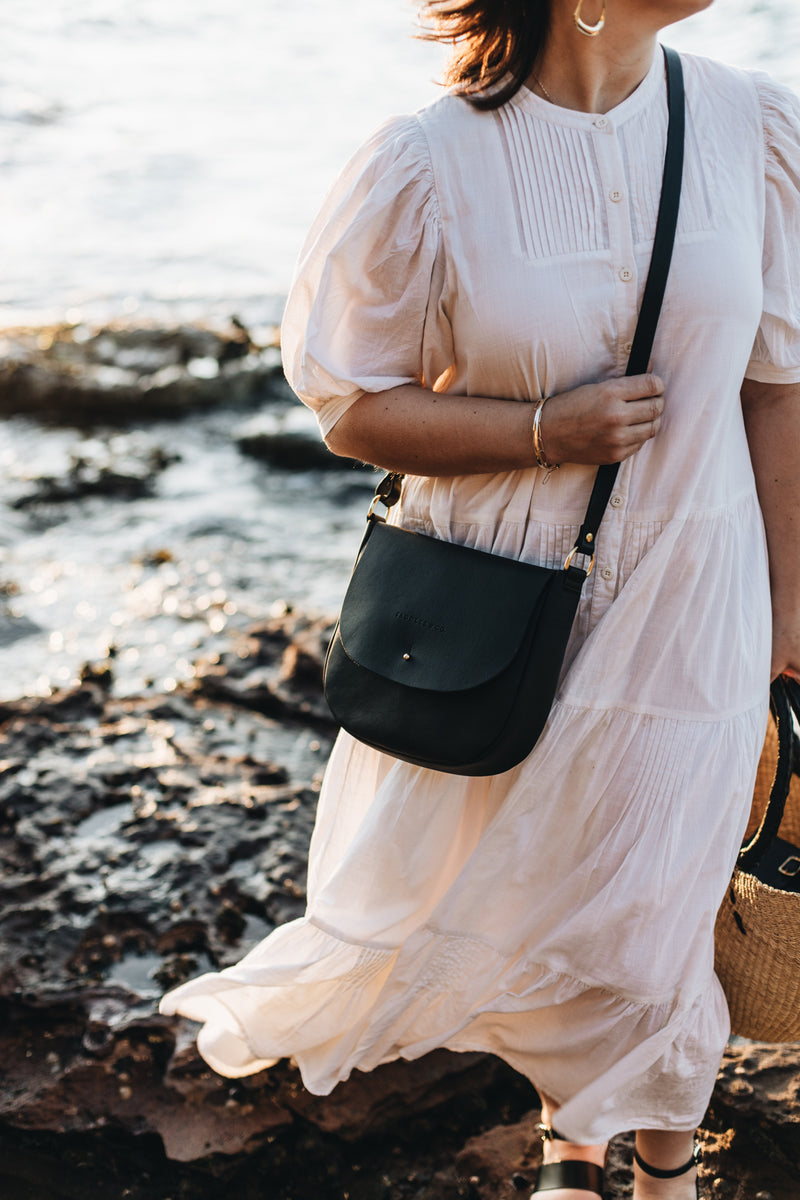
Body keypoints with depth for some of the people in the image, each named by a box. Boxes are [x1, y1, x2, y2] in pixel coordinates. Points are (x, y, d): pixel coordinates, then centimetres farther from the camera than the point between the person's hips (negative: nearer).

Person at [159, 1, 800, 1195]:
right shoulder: (431, 167, -13)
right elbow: (352, 410, -7)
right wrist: (542, 431, -21)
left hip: (681, 612, 1)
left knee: (654, 919, 13)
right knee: (524, 898, 17)